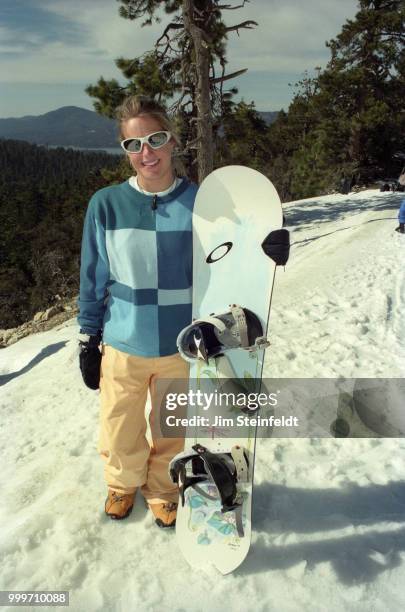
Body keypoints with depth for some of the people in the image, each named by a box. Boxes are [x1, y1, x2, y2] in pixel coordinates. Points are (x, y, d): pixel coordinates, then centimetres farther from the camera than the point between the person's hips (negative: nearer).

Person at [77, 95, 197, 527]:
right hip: (121, 345, 1)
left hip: (180, 345, 0)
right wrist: (89, 339, 3)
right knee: (119, 431, 18)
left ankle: (162, 489, 49)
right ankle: (123, 482, 51)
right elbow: (93, 279, 0)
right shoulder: (106, 204, -8)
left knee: (170, 432, 19)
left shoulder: (198, 203, -9)